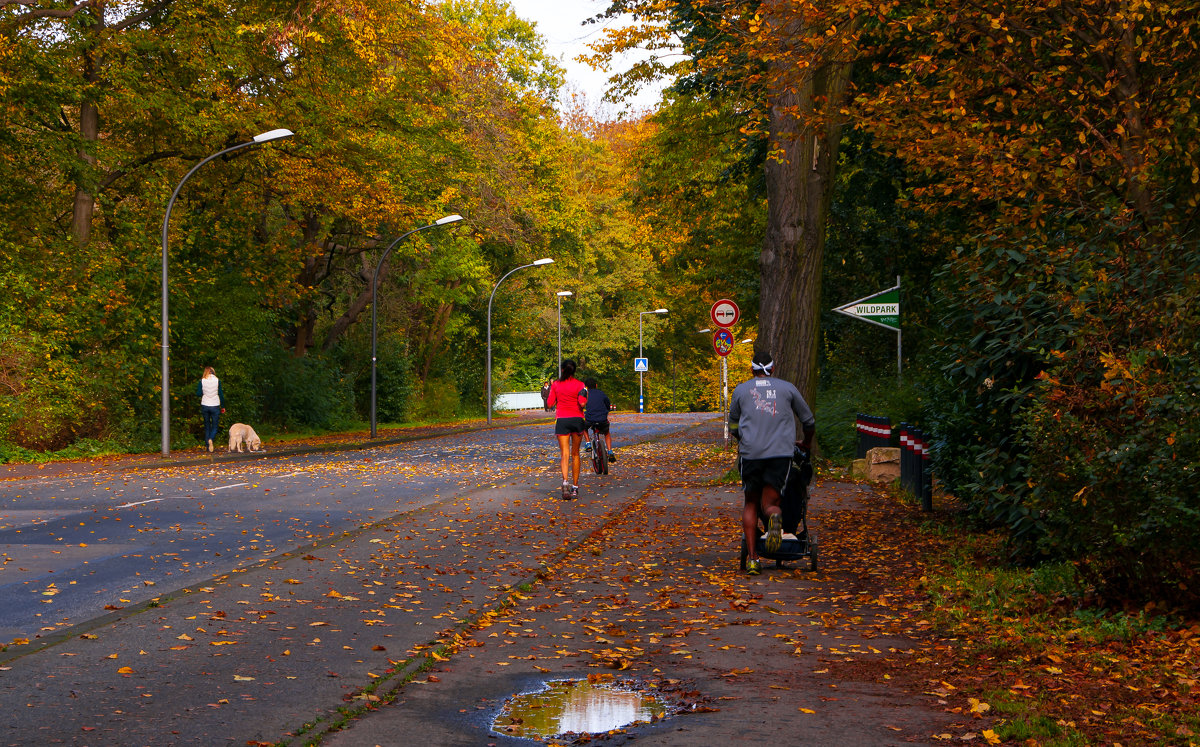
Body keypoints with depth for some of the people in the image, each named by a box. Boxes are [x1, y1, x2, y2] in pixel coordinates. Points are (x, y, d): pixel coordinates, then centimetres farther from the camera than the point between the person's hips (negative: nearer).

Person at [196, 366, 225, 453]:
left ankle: (208, 445, 10)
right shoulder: (217, 381, -4)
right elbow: (221, 394, -2)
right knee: (215, 426, 6)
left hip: (205, 406, 1)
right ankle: (211, 439, -22)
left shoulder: (202, 381, -3)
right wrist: (223, 406, 7)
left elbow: (198, 394, -6)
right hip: (215, 406, -1)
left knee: (207, 426, 12)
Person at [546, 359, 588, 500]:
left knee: (565, 454, -6)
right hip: (577, 419, 0)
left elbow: (550, 403, 3)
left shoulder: (556, 385, 1)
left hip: (561, 420, 0)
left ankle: (565, 481, -32)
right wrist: (585, 394, 6)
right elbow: (582, 403, -13)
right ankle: (575, 487, 17)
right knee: (575, 454, 13)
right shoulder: (579, 385, -4)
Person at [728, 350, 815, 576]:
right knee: (769, 504, 6)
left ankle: (752, 557, 4)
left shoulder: (741, 390, 14)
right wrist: (807, 443, 39)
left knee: (751, 504, 16)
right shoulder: (787, 388, 13)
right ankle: (775, 517, -34)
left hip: (750, 453, 0)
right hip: (781, 453, 0)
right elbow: (809, 421, 20)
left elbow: (733, 426, 24)